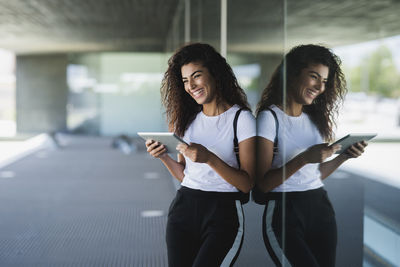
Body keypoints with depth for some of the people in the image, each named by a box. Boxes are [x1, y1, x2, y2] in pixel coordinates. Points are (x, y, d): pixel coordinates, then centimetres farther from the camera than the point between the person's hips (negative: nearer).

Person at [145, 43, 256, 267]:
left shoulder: (241, 118, -5)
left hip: (224, 214, -5)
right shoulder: (189, 119, 12)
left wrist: (209, 158, -22)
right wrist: (164, 157, -2)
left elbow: (247, 184, -10)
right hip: (184, 208, 5)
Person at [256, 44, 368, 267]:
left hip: (321, 209, 7)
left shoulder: (315, 119, 14)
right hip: (284, 212, -7)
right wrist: (304, 158, -23)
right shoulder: (270, 117, -7)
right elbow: (263, 183, -14)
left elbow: (316, 174, 15)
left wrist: (344, 156, 1)